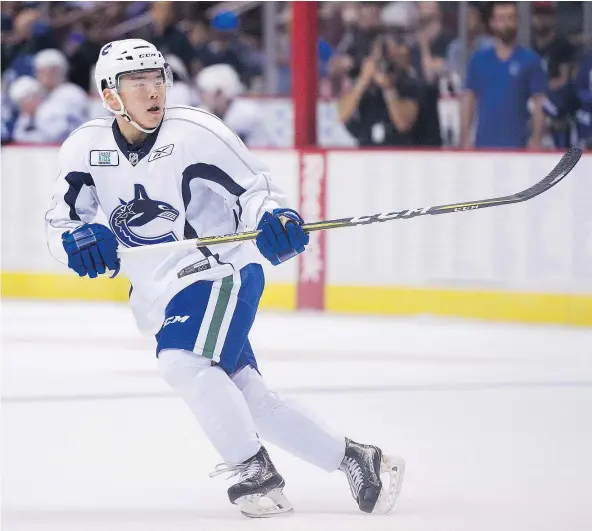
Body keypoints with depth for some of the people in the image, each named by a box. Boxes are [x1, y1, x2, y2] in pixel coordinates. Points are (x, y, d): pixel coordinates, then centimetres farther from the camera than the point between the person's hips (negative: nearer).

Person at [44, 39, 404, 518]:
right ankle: (355, 461, 19)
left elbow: (253, 185, -8)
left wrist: (276, 218, -28)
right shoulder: (85, 148, -1)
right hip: (163, 296, 6)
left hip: (221, 270, -6)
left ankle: (257, 474, -22)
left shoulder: (195, 132, -14)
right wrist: (79, 239, -19)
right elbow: (62, 221, 3)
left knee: (183, 362, -30)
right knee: (248, 400, 7)